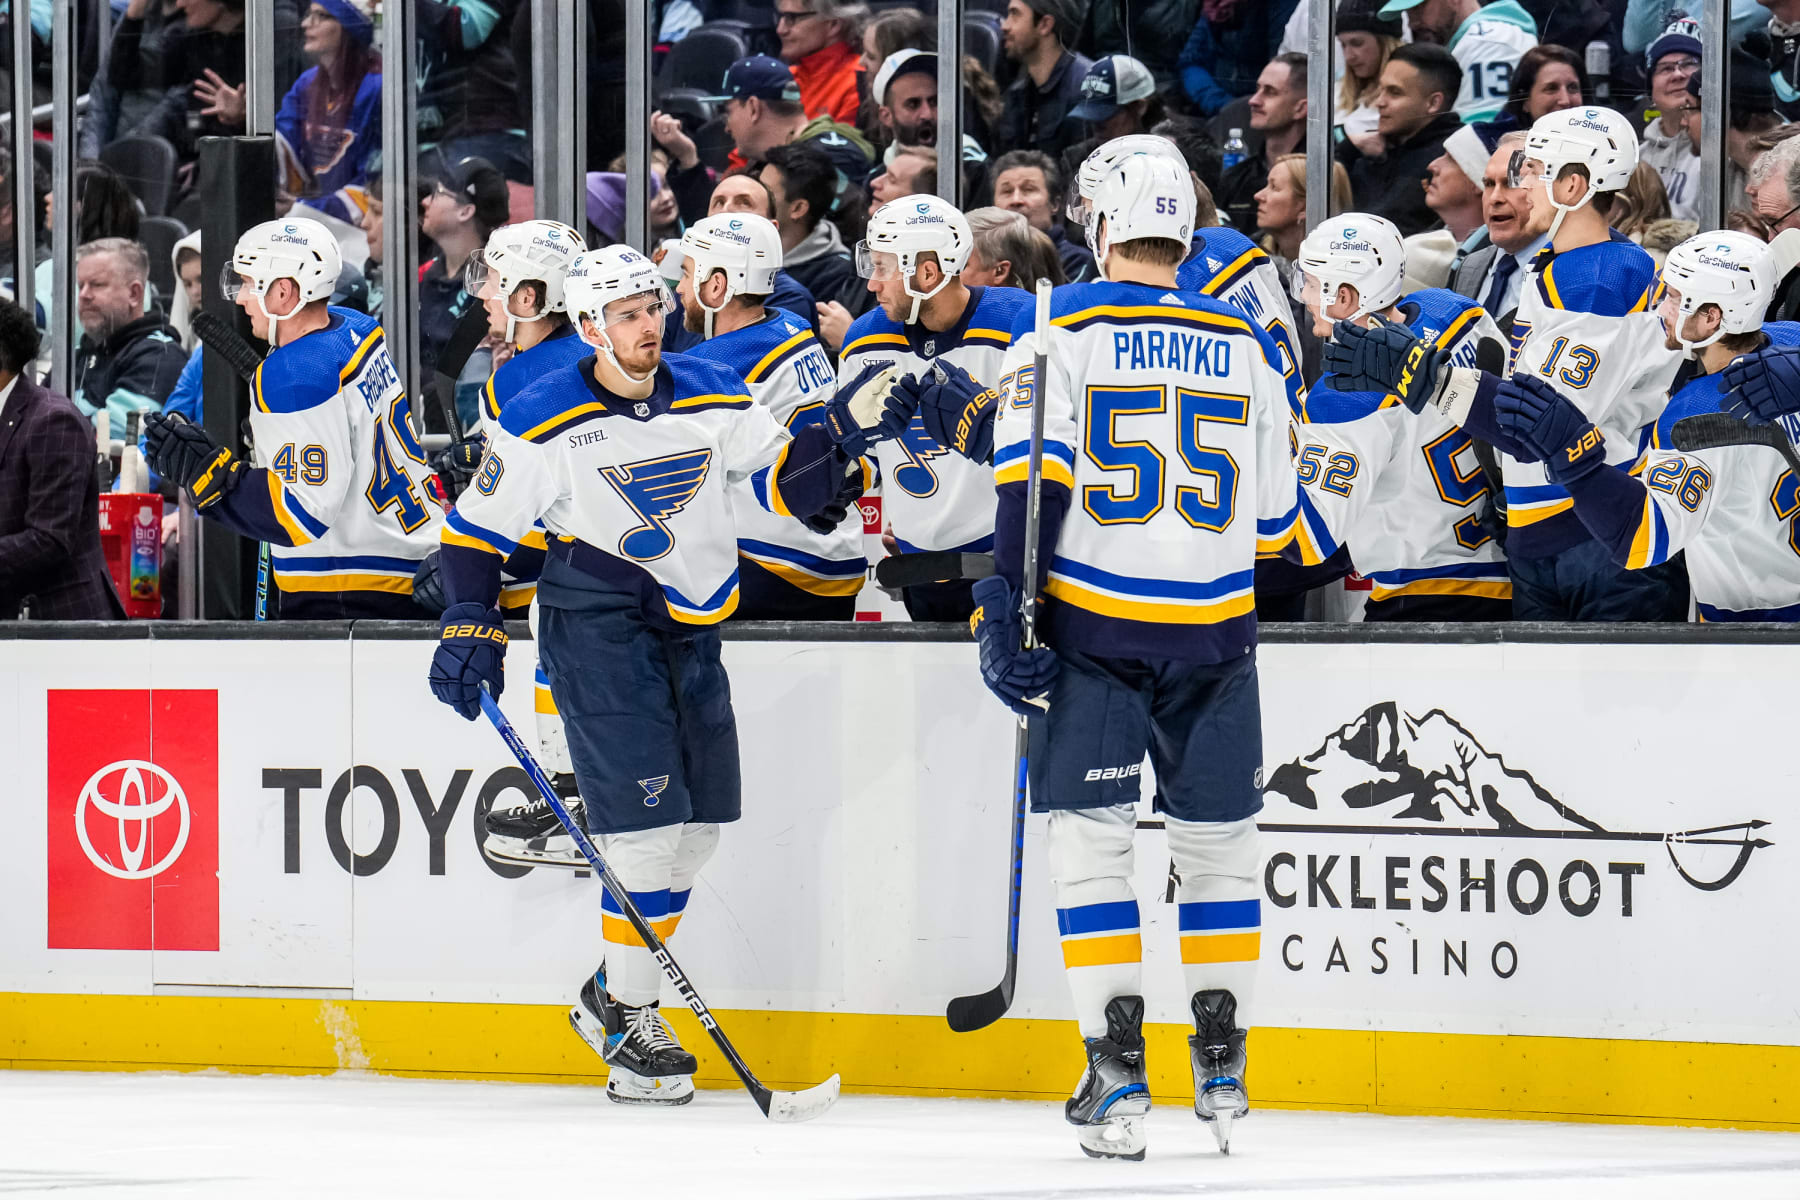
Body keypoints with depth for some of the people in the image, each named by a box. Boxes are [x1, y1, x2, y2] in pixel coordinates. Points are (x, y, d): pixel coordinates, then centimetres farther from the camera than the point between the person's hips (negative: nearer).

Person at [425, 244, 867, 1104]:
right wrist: (470, 627, -10)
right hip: (596, 623, -6)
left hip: (690, 628, 6)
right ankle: (627, 1021, -5)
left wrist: (837, 448, -17)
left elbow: (786, 478, 3)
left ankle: (611, 995, 26)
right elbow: (478, 527, -2)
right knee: (647, 820, -14)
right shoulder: (545, 421, -9)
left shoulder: (712, 396, 3)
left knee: (703, 817, 10)